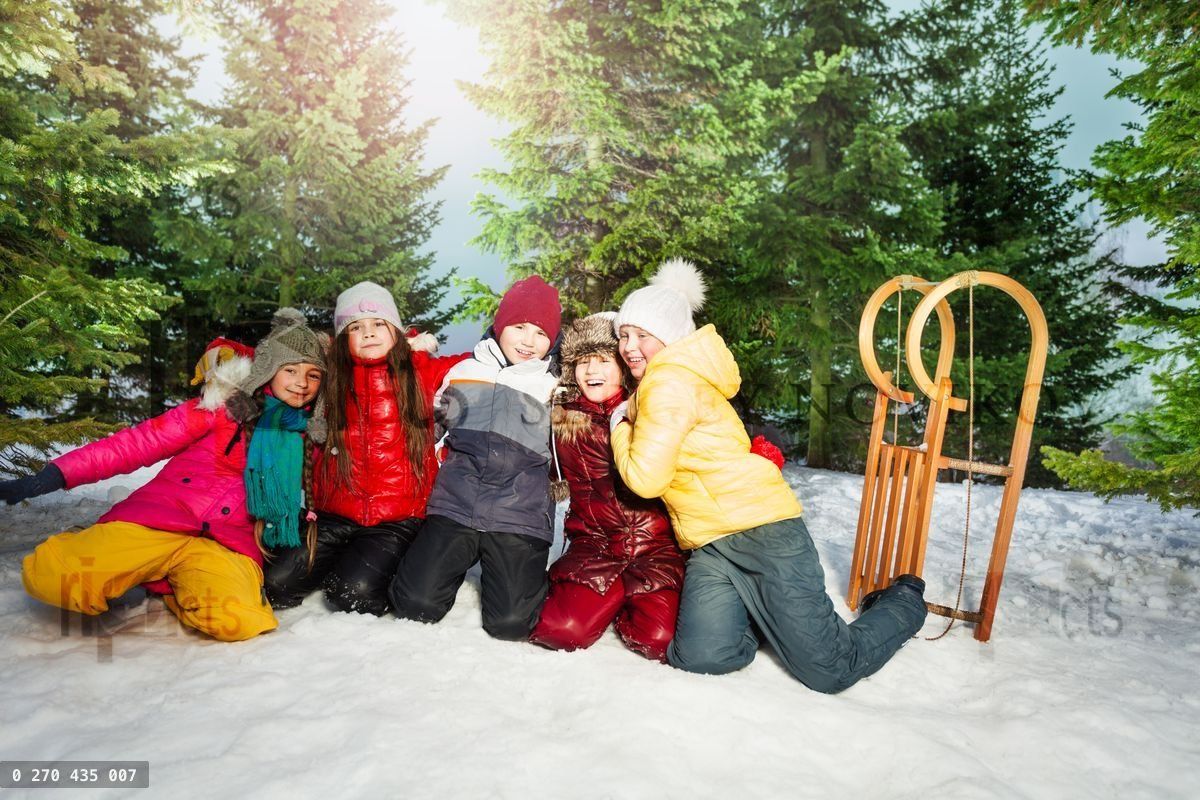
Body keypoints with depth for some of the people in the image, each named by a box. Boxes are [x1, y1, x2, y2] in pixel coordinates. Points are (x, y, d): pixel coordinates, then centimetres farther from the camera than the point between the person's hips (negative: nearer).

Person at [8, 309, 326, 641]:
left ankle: (175, 586, 2)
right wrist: (53, 476, -4)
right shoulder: (225, 403, 3)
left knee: (235, 620, -32)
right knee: (48, 574, -26)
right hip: (161, 520, -1)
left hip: (229, 545, 2)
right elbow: (140, 442, 2)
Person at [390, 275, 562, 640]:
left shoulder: (555, 387, 9)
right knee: (416, 604, -9)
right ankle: (458, 562, 21)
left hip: (520, 515, -1)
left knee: (510, 623, -12)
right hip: (456, 506, 2)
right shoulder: (463, 372, 14)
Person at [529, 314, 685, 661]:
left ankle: (628, 596, 14)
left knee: (659, 639, -21)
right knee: (563, 629, -21)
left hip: (658, 544, -1)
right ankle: (611, 596, 13)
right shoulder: (562, 420, 5)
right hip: (595, 543, 1)